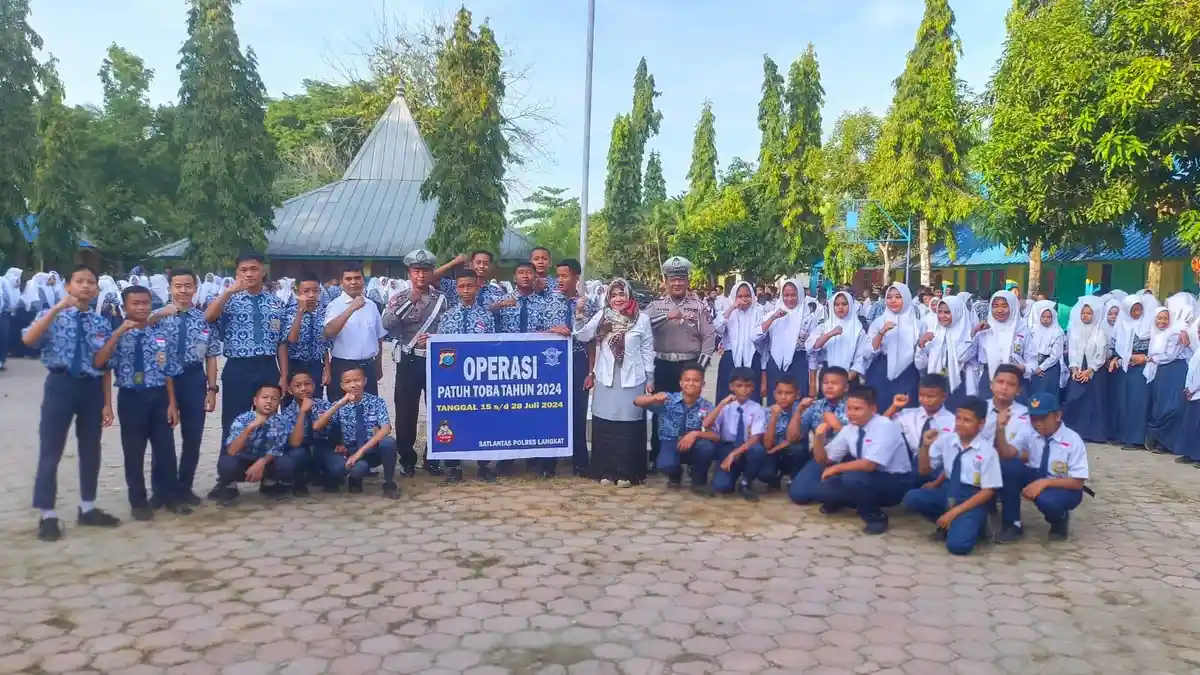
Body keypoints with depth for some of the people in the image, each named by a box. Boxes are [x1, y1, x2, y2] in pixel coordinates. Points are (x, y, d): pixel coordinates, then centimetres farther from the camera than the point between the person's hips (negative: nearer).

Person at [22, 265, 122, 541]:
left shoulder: (101, 324, 7)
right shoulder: (52, 316, 0)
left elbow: (105, 367, 7)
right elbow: (28, 339, -20)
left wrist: (107, 403, 3)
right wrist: (58, 308, -24)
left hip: (91, 388, 4)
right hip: (61, 385, -3)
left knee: (90, 450, 12)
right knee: (51, 451, 0)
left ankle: (87, 509, 25)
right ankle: (48, 515, 9)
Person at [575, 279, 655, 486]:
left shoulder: (642, 319, 0)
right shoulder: (601, 316, 6)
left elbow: (647, 351, 4)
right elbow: (582, 336, 0)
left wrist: (650, 379, 3)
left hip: (631, 380, -2)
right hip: (605, 380, 2)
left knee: (629, 427, 0)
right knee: (604, 426, 4)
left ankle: (626, 473, 10)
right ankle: (606, 471, 14)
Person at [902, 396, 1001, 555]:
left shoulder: (987, 451, -14)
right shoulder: (945, 439, -2)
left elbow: (988, 491, -12)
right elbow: (924, 470, 6)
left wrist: (955, 512, -17)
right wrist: (925, 446, -14)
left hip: (973, 498, -5)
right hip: (948, 491, 5)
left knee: (957, 545, -27)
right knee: (911, 498, -20)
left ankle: (973, 525, 6)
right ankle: (949, 523, -1)